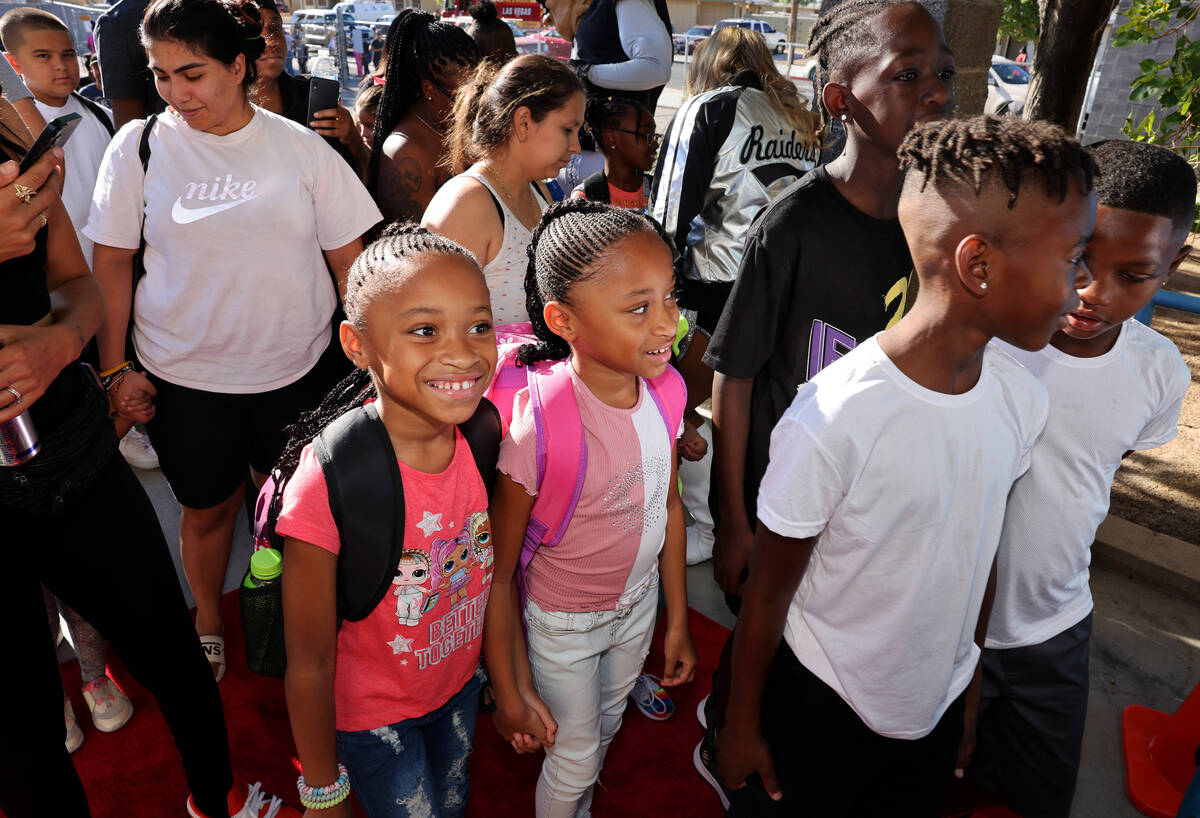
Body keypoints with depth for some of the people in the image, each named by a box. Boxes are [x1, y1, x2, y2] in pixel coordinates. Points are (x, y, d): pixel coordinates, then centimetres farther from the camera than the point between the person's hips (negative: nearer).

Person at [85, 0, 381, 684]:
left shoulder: (300, 146, -2)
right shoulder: (139, 147, -1)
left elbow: (351, 255, 1)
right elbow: (113, 262, 2)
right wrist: (117, 367, -1)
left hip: (299, 369, 0)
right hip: (183, 376, 0)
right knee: (209, 505, 16)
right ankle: (208, 627, 42)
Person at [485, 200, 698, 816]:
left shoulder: (666, 388, -16)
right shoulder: (537, 425, -34)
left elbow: (669, 506, 0)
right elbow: (496, 572, -21)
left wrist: (678, 621, 8)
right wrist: (510, 693, -13)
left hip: (638, 603, 6)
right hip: (563, 625, -5)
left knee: (606, 728, 30)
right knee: (574, 756, 18)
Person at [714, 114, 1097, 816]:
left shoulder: (1023, 400, -11)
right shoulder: (832, 421, -30)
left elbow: (981, 551, 4)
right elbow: (771, 587, -17)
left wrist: (967, 682, 14)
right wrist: (743, 722, -4)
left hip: (940, 706, 6)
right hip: (820, 707, -5)